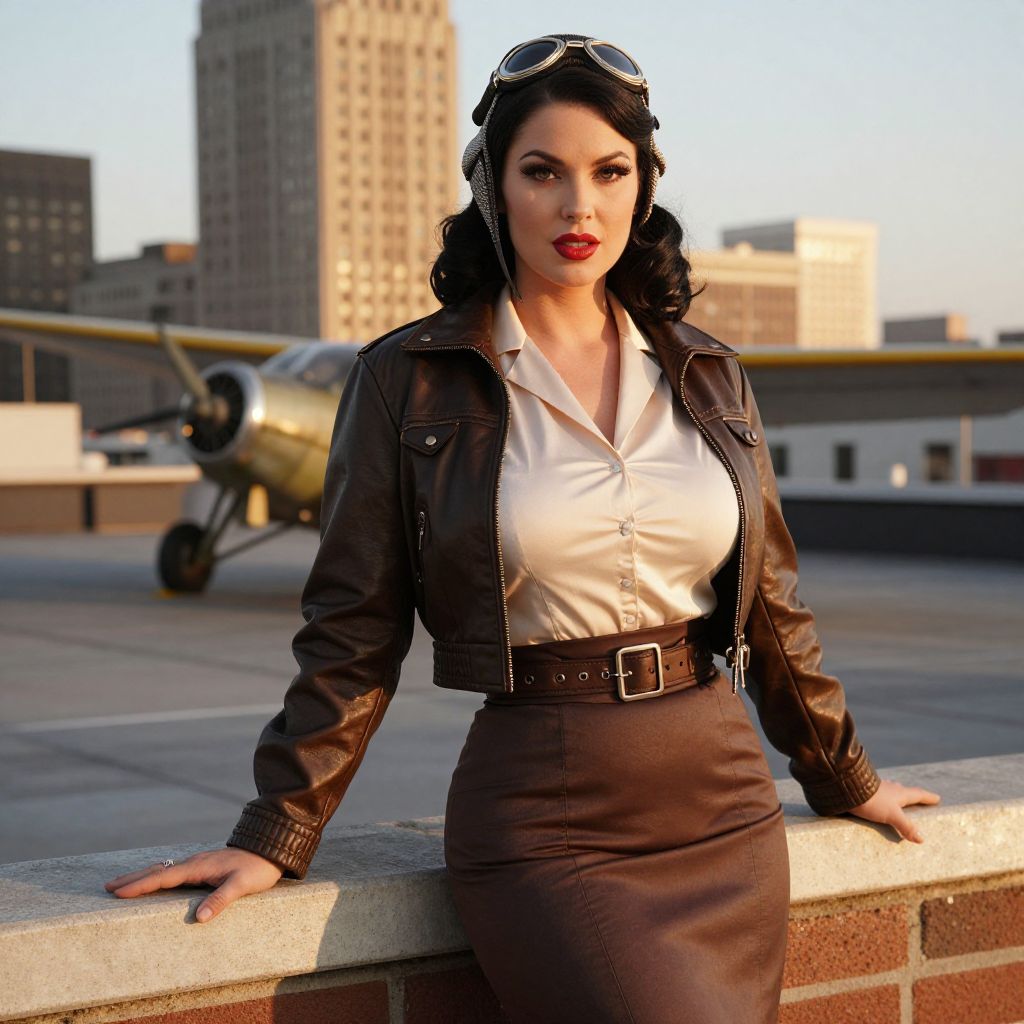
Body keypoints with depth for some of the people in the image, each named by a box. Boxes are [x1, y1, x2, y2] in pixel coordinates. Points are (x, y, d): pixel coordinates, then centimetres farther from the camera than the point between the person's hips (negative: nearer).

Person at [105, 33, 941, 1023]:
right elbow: (354, 633, 0)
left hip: (724, 806, 4)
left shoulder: (705, 374, 8)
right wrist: (276, 833, -2)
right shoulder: (408, 379, -2)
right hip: (542, 821, -4)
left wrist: (846, 776, 23)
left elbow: (769, 603, 17)